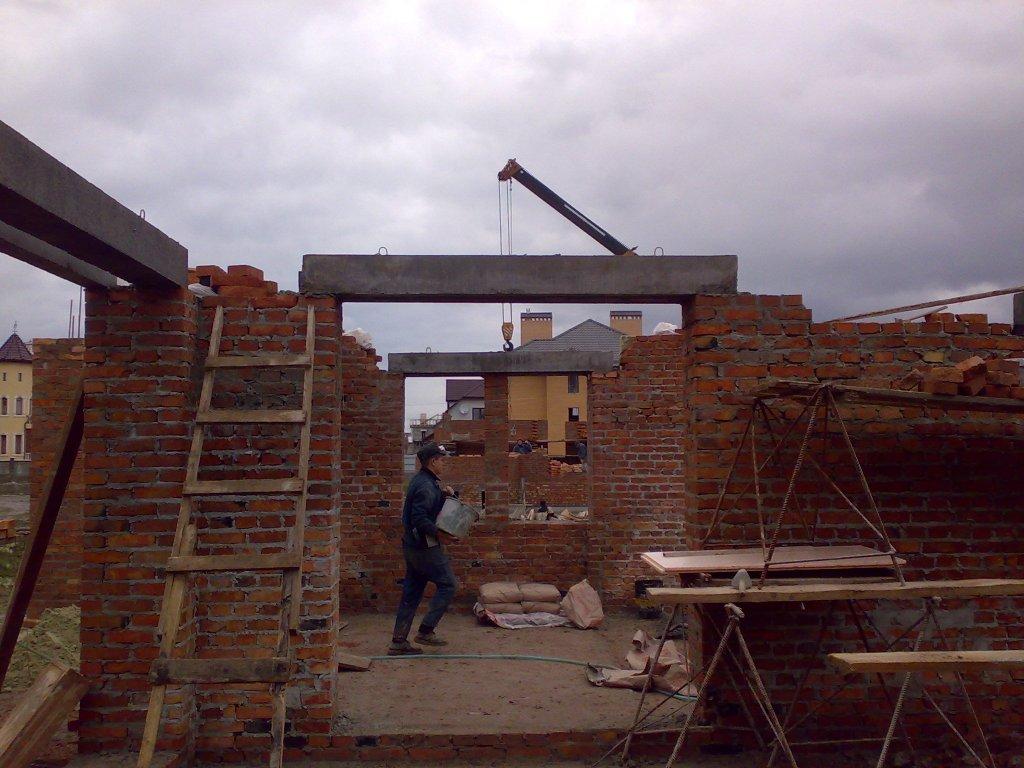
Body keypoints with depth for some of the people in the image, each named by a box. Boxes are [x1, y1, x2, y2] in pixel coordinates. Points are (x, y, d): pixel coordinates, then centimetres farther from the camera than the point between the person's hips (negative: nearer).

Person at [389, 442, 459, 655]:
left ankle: (399, 641, 14)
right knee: (448, 585, -1)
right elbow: (419, 519, -25)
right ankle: (426, 631, 0)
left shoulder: (422, 480, 14)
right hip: (425, 547, -10)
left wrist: (443, 494, 7)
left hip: (412, 545, 10)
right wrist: (438, 533, -18)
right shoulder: (425, 486, -18)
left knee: (412, 592, 11)